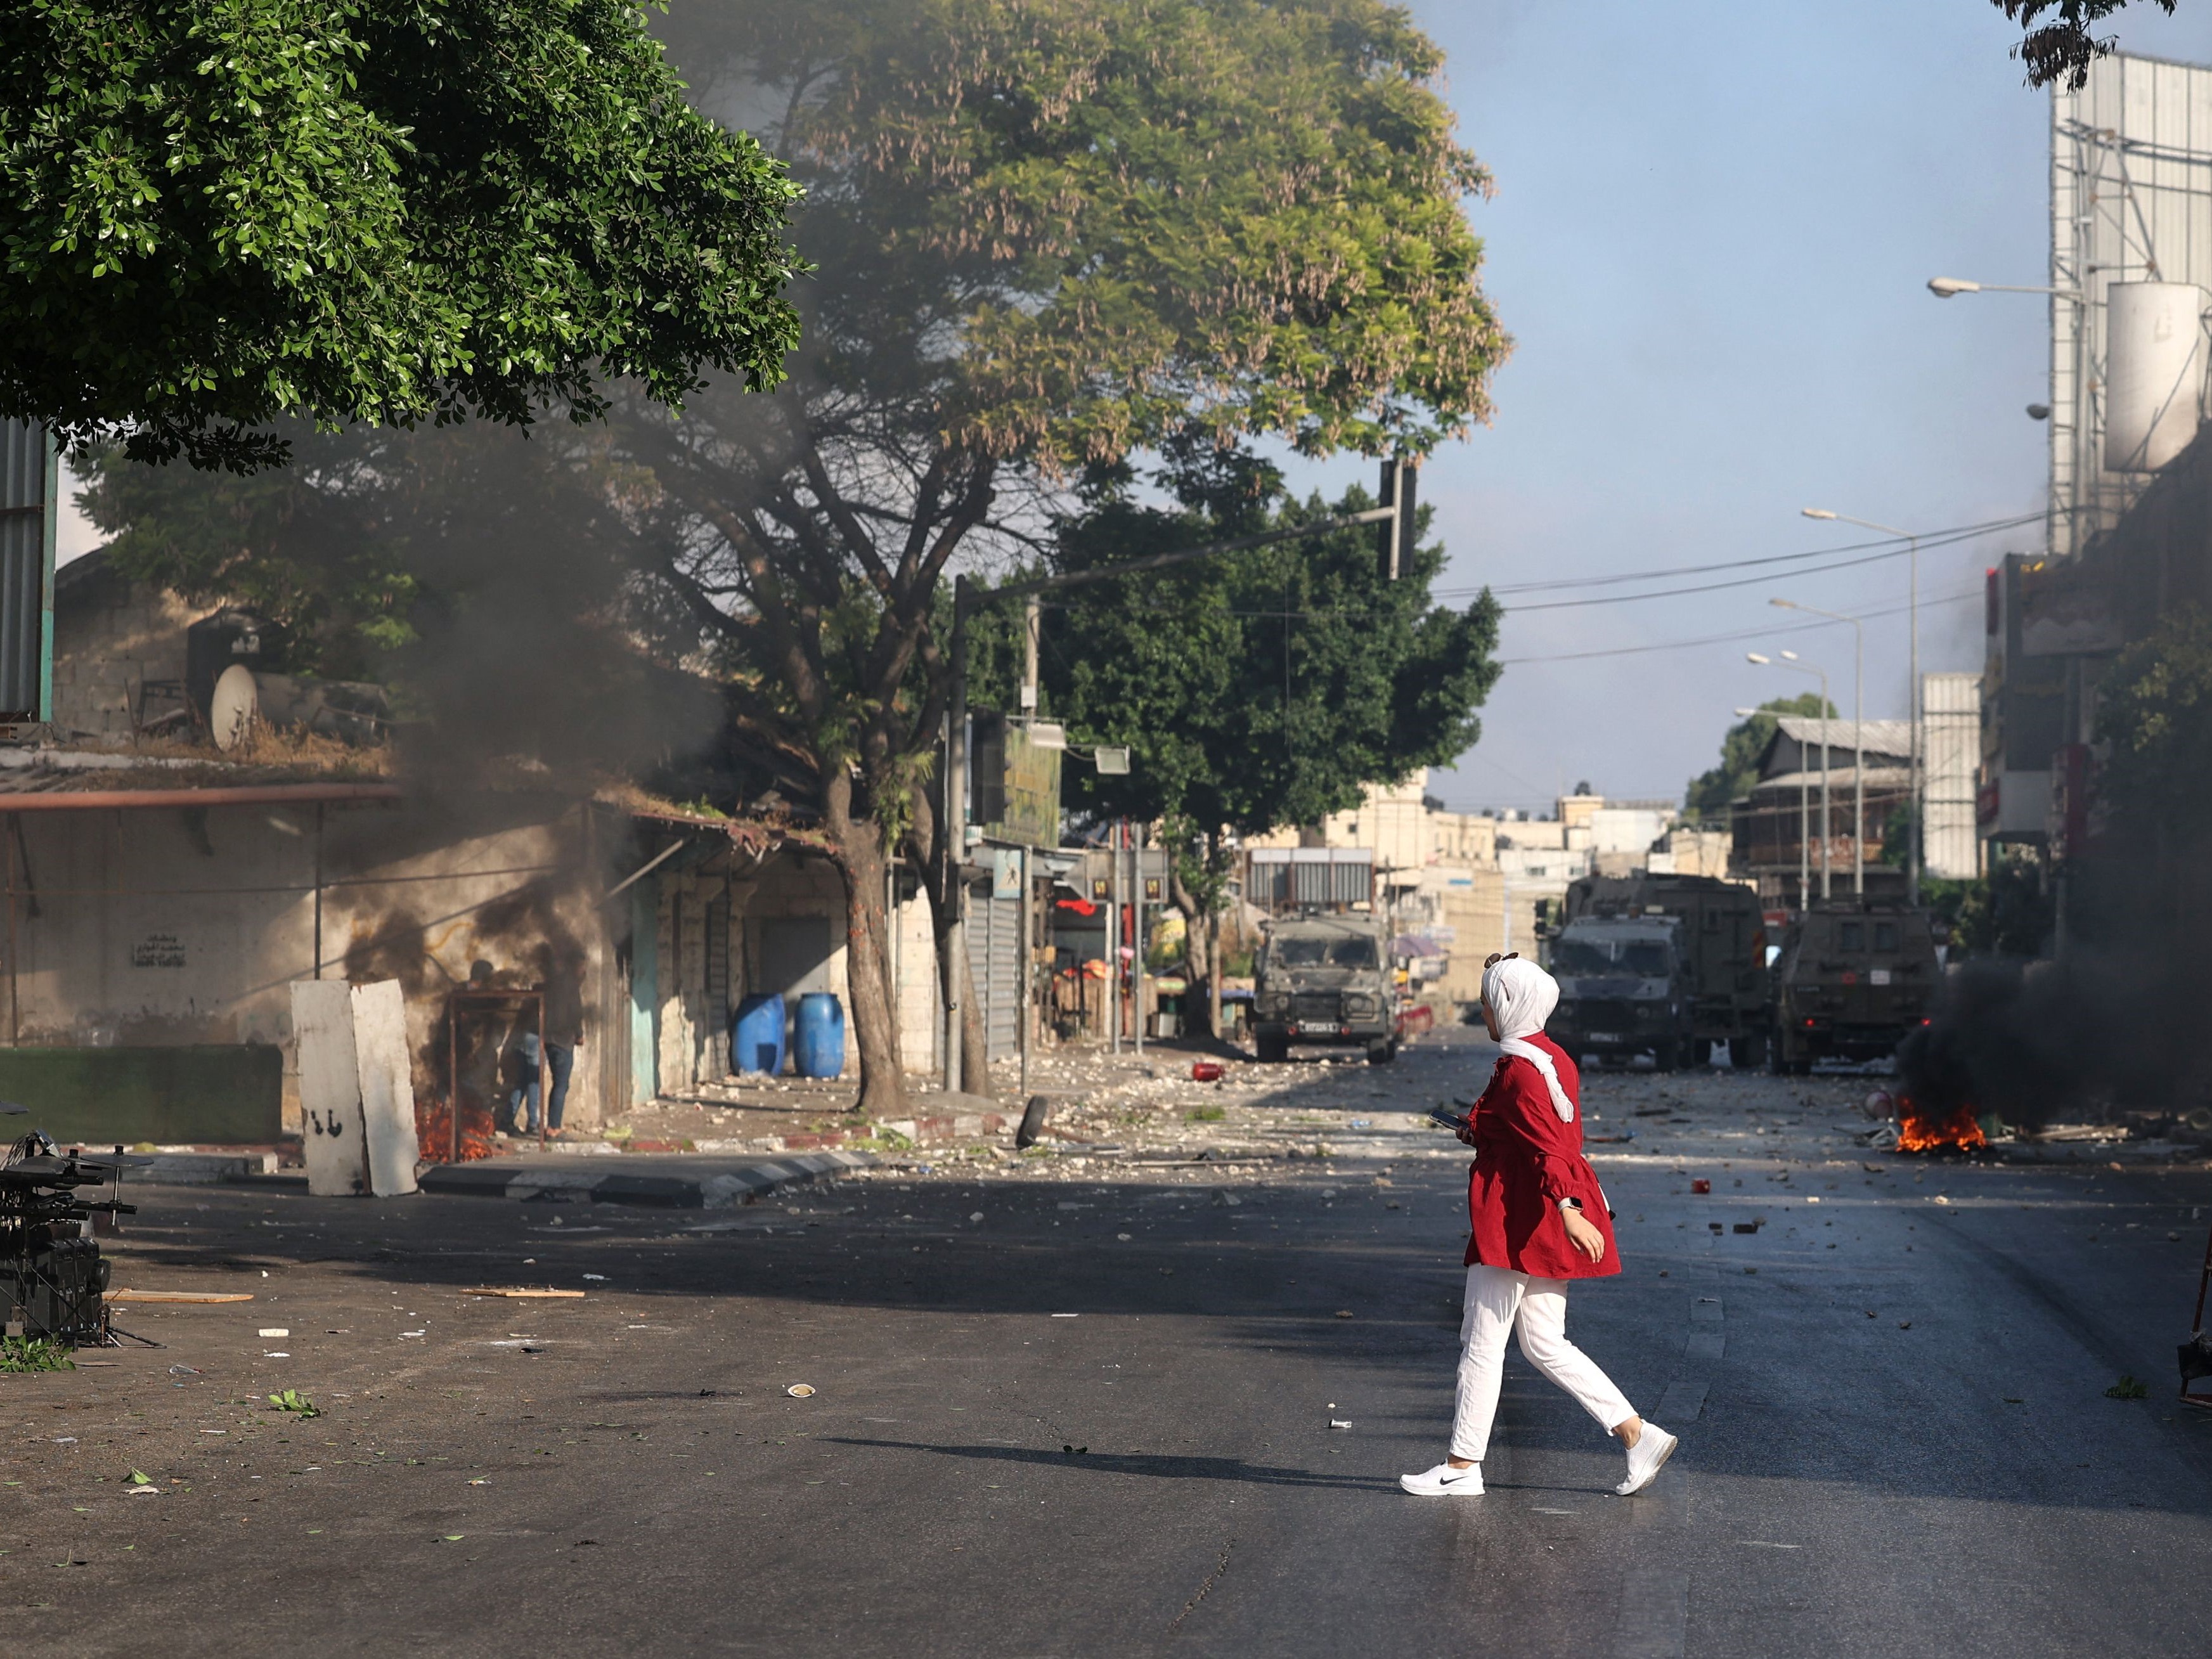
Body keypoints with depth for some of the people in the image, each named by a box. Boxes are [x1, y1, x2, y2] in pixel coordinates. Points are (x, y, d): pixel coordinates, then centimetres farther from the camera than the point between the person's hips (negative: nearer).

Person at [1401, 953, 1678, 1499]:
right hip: (1540, 1224, 10)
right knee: (1544, 1345, 12)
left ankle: (1463, 1467, 5)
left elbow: (1548, 1147, -27)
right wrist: (1483, 1135, 20)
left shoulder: (1519, 1069, -16)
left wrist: (1568, 1210, -37)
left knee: (1482, 1341, -1)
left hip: (1518, 1221, -10)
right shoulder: (1553, 1059, 13)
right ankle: (1639, 1435, 7)